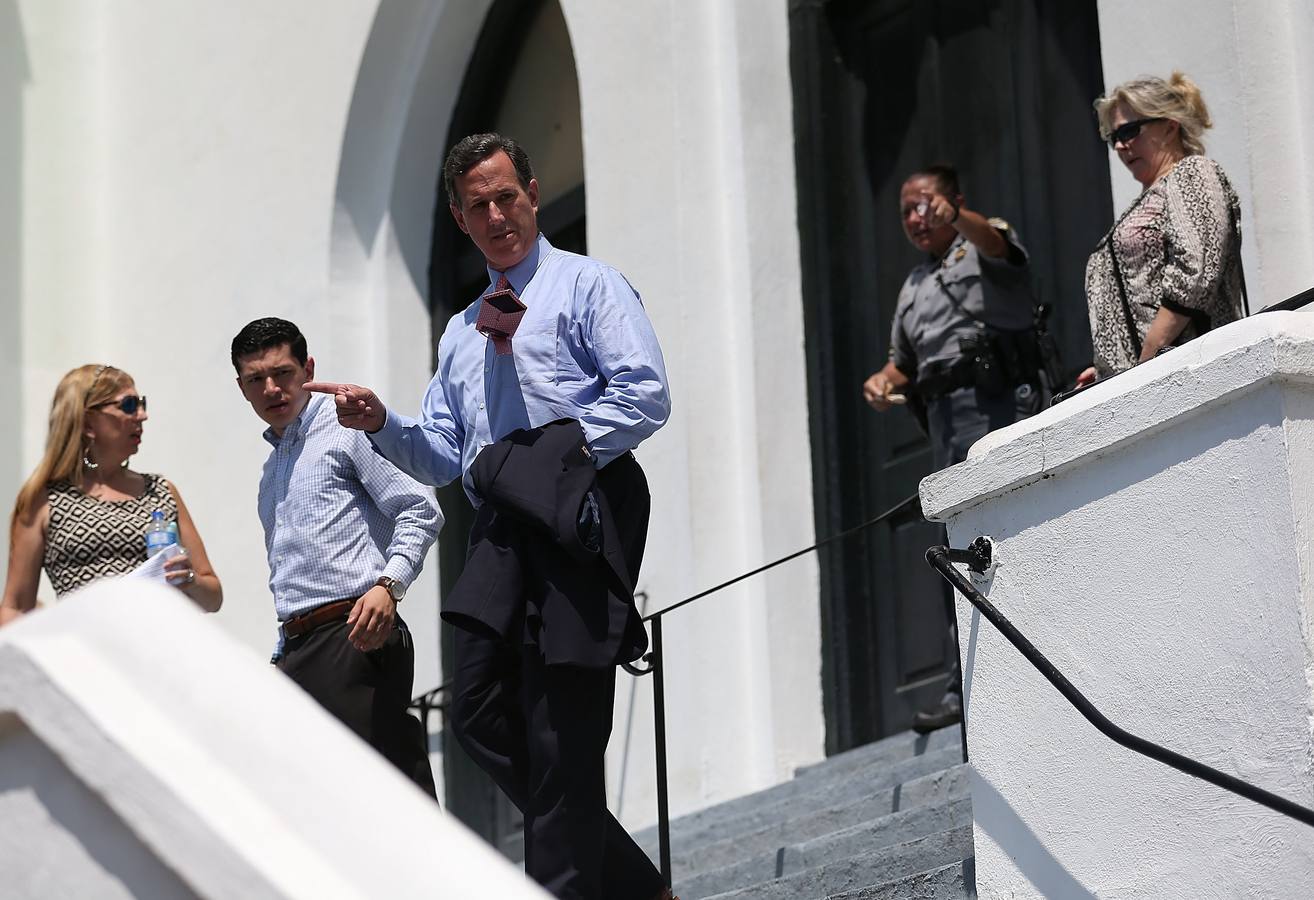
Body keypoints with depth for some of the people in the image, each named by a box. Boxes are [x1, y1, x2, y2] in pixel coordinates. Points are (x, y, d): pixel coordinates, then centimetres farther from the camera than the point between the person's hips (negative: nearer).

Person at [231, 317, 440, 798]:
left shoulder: (346, 427, 1)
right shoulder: (272, 466, 25)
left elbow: (420, 511, -8)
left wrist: (387, 584, -22)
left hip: (356, 637, -8)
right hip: (297, 649, 8)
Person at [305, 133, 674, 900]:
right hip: (502, 531, 7)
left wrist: (562, 454, -13)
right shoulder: (462, 332, 29)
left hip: (579, 516, -7)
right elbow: (440, 459, 25)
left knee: (560, 735, -11)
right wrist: (383, 425, 6)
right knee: (480, 710, -6)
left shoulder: (587, 286, 7)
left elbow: (646, 393, -7)